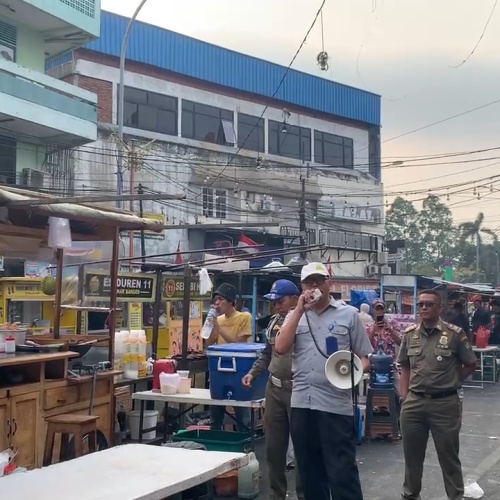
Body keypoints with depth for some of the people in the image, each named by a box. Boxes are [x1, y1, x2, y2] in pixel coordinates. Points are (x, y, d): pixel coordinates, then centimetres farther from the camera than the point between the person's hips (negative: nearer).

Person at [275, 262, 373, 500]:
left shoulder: (349, 314, 5)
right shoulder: (294, 315, 12)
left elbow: (364, 356, 6)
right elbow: (280, 348, -5)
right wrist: (300, 310, -6)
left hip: (336, 404, -3)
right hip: (301, 403, 4)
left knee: (342, 472, -3)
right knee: (309, 471, 13)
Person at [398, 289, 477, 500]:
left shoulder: (455, 334, -7)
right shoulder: (409, 334, 4)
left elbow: (470, 365, 4)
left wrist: (450, 382, 3)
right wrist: (404, 396, 6)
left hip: (445, 403, -3)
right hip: (413, 403, 4)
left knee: (448, 455, 9)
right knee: (412, 453, 15)